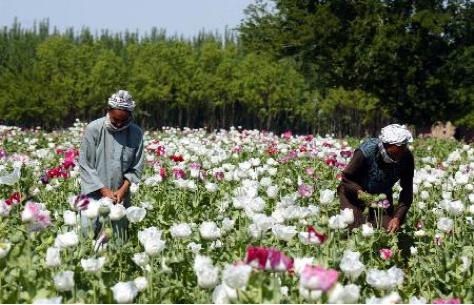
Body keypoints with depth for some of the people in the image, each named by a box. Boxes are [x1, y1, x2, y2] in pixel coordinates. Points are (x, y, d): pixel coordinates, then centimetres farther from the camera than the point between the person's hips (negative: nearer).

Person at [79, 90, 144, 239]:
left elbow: (136, 168, 4)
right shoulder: (94, 129, -9)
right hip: (95, 195, -2)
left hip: (121, 198, 2)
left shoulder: (136, 133, -3)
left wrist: (123, 190, -10)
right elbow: (85, 165, -6)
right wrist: (104, 190, -12)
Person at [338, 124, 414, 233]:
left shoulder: (406, 157, -23)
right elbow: (347, 178, -22)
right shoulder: (365, 152, -33)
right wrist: (360, 193, -39)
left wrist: (398, 218, -30)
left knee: (389, 230, -6)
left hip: (382, 193, 3)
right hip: (355, 190, -3)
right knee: (356, 228, -20)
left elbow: (407, 191, -19)